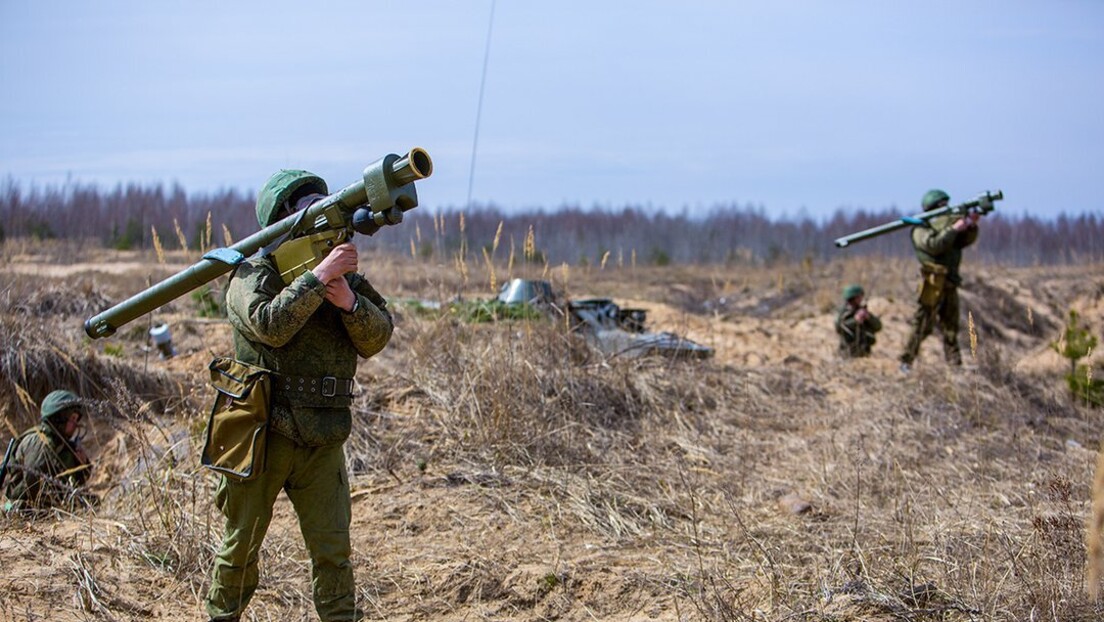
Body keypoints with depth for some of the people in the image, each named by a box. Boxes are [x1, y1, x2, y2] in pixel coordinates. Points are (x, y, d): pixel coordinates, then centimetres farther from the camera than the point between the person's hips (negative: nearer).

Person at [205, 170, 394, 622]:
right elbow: (270, 325, -26)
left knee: (332, 548, 3)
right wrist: (318, 277, -27)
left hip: (323, 441, 4)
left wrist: (349, 301, -18)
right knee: (242, 543, 10)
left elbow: (377, 338, -1)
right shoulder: (255, 273, -6)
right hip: (262, 433, -4)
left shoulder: (344, 273, 9)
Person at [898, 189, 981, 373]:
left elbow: (966, 240, 12)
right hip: (933, 283, -8)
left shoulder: (946, 226, 19)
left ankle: (955, 365, 9)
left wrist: (971, 225, -6)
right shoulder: (922, 229, -3)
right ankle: (906, 362, -7)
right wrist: (954, 229, -19)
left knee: (951, 326, 8)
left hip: (949, 284, 8)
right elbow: (934, 245, -20)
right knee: (922, 325, -10)